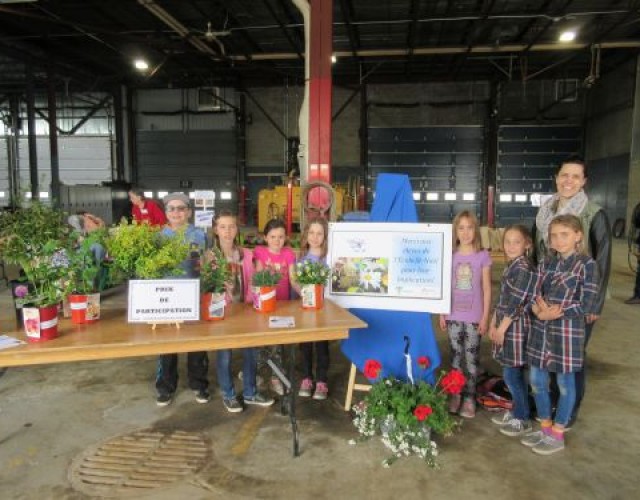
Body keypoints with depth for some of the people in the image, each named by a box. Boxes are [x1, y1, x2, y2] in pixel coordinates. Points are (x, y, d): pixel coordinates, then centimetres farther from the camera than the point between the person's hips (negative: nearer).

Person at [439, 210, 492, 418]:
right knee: (456, 356, 11)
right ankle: (455, 394, 22)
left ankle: (470, 397, 15)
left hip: (474, 317, -2)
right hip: (454, 316, 2)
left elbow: (487, 289, -1)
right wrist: (442, 313, 4)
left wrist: (485, 317, -4)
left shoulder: (483, 256, -4)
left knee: (471, 358, 4)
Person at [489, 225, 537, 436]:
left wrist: (502, 328, -15)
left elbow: (517, 303, -19)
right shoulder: (511, 266, 11)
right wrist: (494, 324, 15)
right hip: (507, 326, 9)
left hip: (516, 328, -9)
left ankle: (523, 419, 15)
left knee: (512, 374, 0)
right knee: (513, 373, 17)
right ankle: (516, 411, 31)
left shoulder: (524, 268, -17)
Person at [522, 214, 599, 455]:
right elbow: (534, 296, 2)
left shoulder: (586, 264, -9)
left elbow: (587, 306, -13)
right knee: (537, 380, 12)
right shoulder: (546, 263, 7)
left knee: (565, 383, 9)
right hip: (541, 329, 6)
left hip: (568, 332, -5)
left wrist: (556, 312, -19)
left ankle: (557, 435, 24)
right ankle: (545, 428, 31)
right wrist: (540, 312, -18)